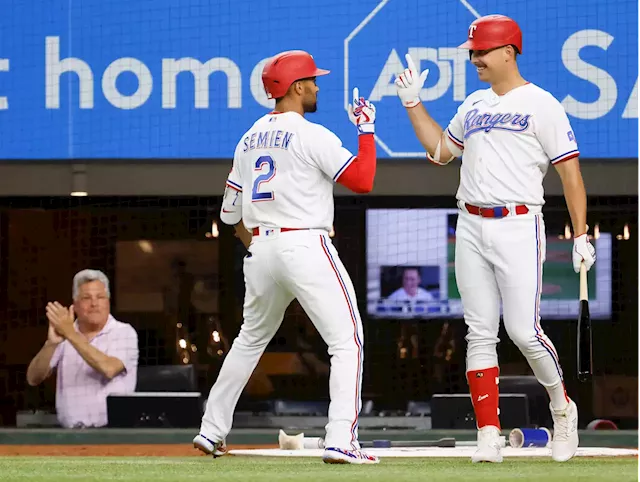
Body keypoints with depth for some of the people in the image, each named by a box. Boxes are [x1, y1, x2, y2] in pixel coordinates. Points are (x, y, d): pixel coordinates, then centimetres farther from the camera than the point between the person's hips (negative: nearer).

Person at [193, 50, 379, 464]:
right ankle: (341, 441, -19)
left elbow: (230, 211, 17)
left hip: (260, 251, 7)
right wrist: (367, 129, -3)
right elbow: (363, 180, -13)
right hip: (306, 246, -7)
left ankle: (212, 431, 26)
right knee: (347, 340, -6)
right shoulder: (312, 135, -9)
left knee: (251, 339, 24)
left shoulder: (250, 139, 13)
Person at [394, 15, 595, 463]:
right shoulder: (474, 105, 15)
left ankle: (562, 407, 16)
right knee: (480, 333, 1)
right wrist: (413, 103, 19)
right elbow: (440, 151, 27)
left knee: (524, 331, -10)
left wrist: (581, 235, -13)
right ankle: (489, 437, 2)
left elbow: (570, 170, -7)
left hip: (518, 227, -6)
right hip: (471, 228, 6)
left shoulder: (541, 105, -5)